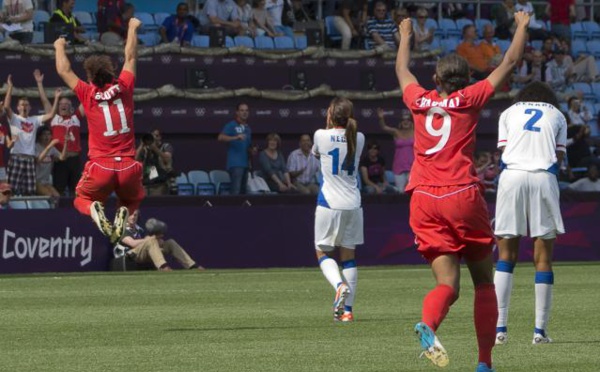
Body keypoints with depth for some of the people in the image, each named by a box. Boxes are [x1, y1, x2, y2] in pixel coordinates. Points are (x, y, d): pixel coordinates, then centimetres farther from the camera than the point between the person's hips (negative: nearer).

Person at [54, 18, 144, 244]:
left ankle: (94, 209, -15)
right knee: (132, 201, 28)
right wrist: (133, 29, 31)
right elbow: (130, 57, 17)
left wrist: (60, 47, 27)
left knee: (82, 200, 23)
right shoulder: (124, 87, 2)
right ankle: (123, 214, -10)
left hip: (100, 167, -2)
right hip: (128, 167, 2)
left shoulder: (87, 94, -2)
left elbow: (64, 70, 9)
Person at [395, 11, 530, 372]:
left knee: (447, 284, -1)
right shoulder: (469, 99, 2)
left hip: (424, 200, 3)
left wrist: (405, 37, 49)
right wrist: (522, 27, 25)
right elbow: (510, 62, 10)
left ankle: (427, 324, -35)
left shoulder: (420, 101, 10)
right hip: (462, 196, -3)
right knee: (484, 281, 10)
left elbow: (402, 70, 32)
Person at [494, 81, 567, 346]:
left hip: (512, 175, 1)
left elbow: (503, 151, 12)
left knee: (506, 255, 5)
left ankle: (499, 327, -4)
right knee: (543, 257, 2)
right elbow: (559, 157, 13)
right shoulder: (557, 116, 21)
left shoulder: (509, 113, 21)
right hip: (544, 178, -1)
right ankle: (540, 330, -2)